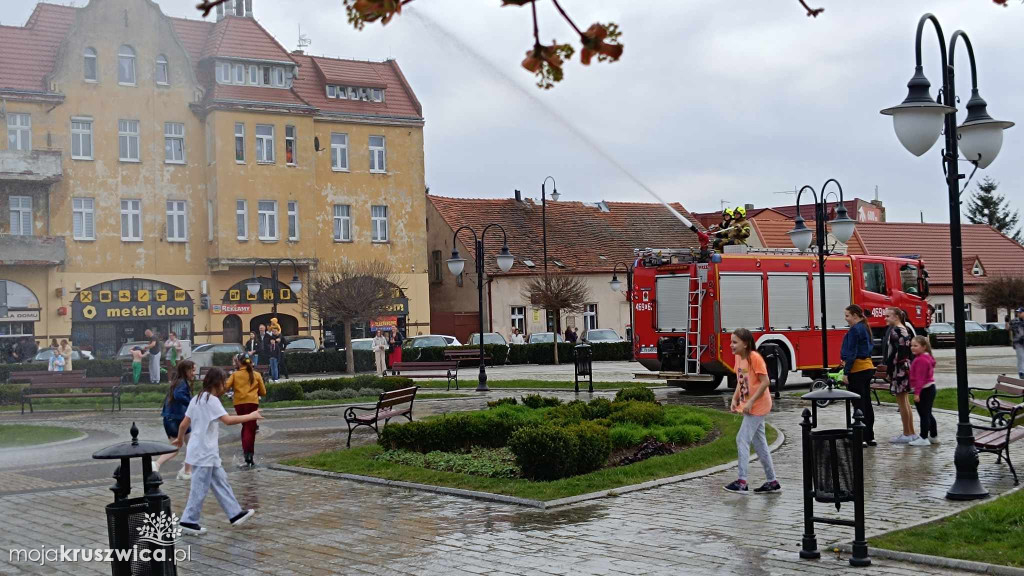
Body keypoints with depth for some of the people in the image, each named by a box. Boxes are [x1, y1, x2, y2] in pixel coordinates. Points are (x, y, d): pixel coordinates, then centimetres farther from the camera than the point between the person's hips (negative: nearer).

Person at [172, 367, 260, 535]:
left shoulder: (196, 399, 11)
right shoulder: (211, 400, -16)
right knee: (200, 488, -1)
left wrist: (180, 439, 31)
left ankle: (235, 514, 17)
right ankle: (188, 521, 5)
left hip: (208, 452, 10)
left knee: (220, 482, 13)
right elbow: (228, 420, -27)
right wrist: (250, 416, -19)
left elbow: (184, 424, 15)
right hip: (204, 452, -10)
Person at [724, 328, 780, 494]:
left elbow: (765, 382, -20)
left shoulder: (755, 357, -18)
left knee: (742, 439, -11)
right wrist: (734, 400, 2)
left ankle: (742, 481, -9)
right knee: (759, 443, 12)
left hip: (757, 406, -9)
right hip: (749, 407, 9)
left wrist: (751, 402, -21)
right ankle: (772, 481, 19)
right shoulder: (738, 357, 7)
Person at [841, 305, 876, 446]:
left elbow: (851, 354, -18)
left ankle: (862, 438, -5)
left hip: (857, 370, -9)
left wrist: (846, 372, -17)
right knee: (867, 402, 12)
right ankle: (869, 437, 17)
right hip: (868, 367, 9)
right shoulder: (865, 328, 14)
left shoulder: (854, 330, -14)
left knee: (858, 404, -6)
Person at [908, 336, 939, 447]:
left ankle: (924, 438, -2)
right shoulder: (927, 357, 15)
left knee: (924, 414, -6)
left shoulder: (921, 360, -19)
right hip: (930, 388, 11)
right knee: (928, 414, 19)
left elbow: (920, 378, -23)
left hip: (924, 390, -11)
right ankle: (934, 436, 27)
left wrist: (917, 393, -24)